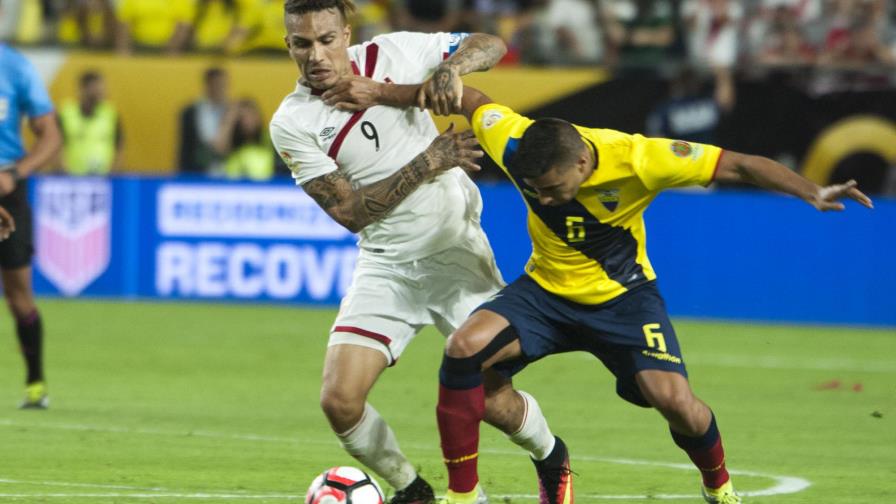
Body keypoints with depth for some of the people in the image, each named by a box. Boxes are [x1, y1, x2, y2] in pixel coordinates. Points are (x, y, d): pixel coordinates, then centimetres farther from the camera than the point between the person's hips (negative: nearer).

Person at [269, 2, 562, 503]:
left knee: (493, 400, -3)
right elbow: (351, 212, -14)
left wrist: (450, 68, -21)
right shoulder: (292, 124, -9)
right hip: (386, 268, 1)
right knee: (339, 400, -14)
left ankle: (552, 458, 31)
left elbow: (491, 45, 1)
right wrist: (426, 164, -20)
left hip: (459, 254, -1)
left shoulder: (392, 54, -7)